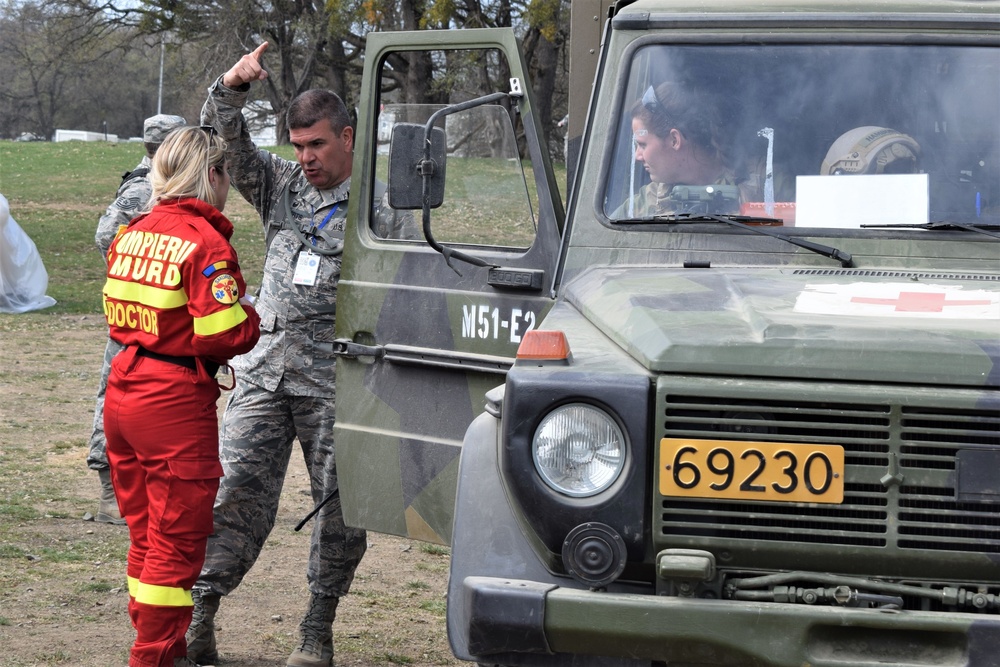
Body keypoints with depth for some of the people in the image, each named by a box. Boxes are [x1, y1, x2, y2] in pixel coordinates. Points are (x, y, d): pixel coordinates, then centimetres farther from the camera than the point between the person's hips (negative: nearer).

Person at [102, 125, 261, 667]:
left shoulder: (133, 233, 6)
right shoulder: (205, 243, -16)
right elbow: (224, 336, -20)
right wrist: (250, 317, -1)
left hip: (122, 393, 8)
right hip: (176, 403, -8)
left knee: (146, 534, 18)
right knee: (177, 541, 1)